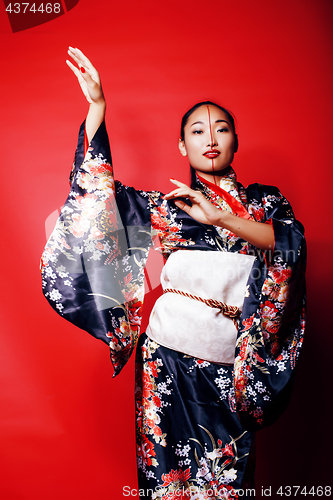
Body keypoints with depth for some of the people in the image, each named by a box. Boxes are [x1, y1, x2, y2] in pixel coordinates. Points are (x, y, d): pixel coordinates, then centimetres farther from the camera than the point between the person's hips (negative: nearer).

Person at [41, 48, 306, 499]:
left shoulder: (266, 202, 10)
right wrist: (97, 105, 3)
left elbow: (293, 242, -8)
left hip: (233, 364, 1)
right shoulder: (168, 207, 7)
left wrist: (219, 217, -16)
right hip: (169, 356, 0)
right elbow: (100, 188, 3)